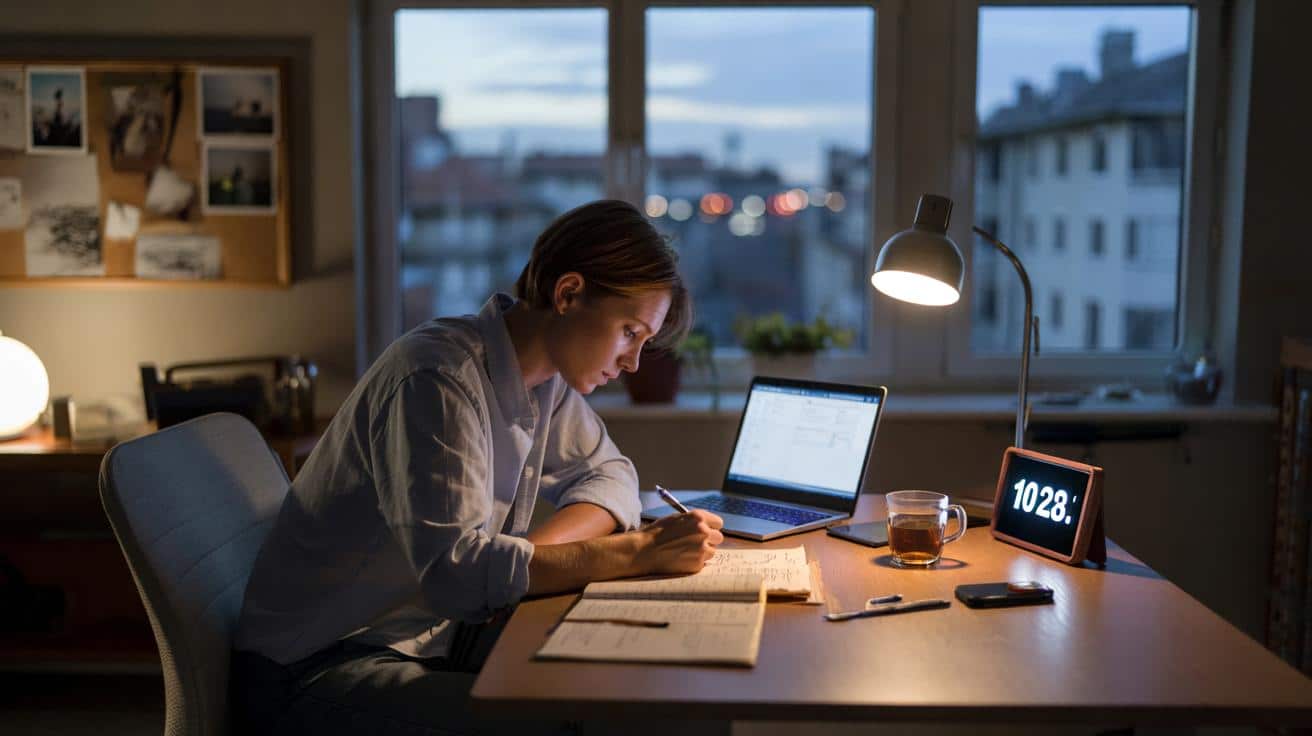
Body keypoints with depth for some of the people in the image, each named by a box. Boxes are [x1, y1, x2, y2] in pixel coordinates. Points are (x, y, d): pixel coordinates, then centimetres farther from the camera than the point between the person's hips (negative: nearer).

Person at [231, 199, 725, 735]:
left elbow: (609, 474, 10)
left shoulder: (548, 375, 2)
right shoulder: (436, 379, -25)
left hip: (439, 636, 8)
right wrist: (636, 551, -30)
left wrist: (532, 552, -11)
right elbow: (454, 567, -31)